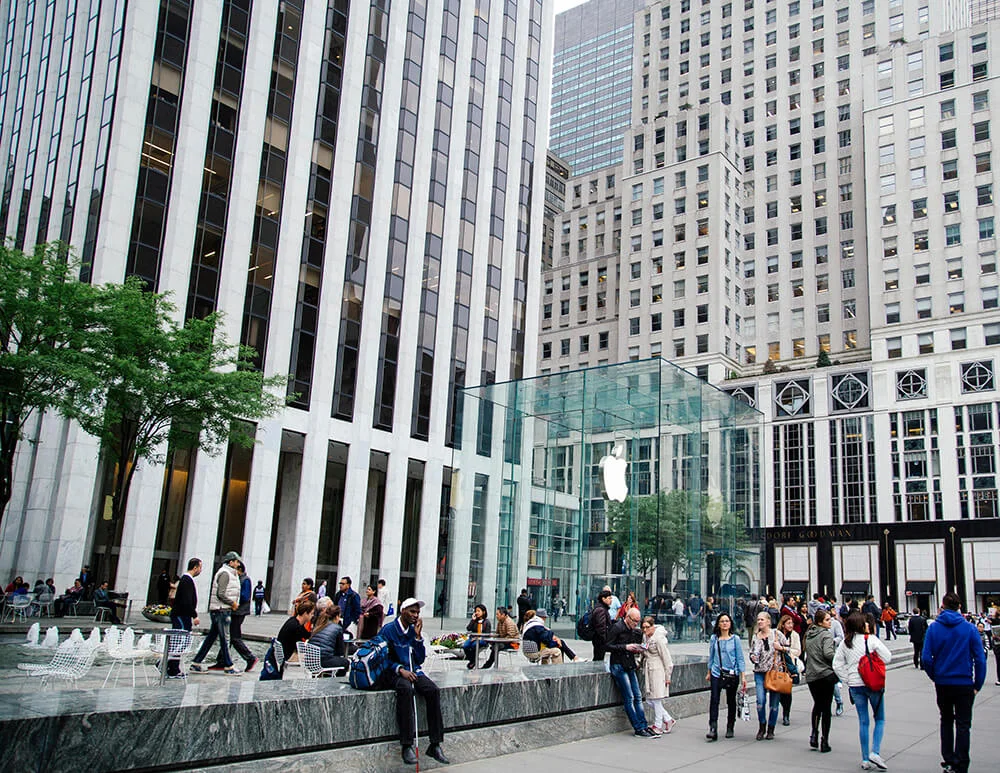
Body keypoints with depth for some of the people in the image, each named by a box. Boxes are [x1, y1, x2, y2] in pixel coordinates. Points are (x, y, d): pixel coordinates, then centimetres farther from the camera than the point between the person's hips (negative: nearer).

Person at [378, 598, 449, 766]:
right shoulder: (388, 630, -2)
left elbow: (420, 659, 11)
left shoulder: (414, 631, 14)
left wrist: (418, 636, 2)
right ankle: (407, 745, -34)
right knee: (406, 689, -38)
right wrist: (400, 670, -19)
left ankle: (435, 745, -20)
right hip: (393, 672, -5)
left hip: (413, 671, 5)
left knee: (433, 690, -23)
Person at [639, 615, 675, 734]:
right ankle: (668, 720, 22)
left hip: (658, 670, -8)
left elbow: (666, 658, -12)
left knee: (656, 699, -1)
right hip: (648, 671, 8)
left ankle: (658, 726, 14)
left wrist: (667, 676, -11)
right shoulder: (645, 636, 9)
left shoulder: (659, 638, -15)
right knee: (649, 700, 8)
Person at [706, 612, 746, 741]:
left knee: (731, 701, 10)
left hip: (732, 674, -1)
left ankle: (730, 728, 25)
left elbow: (740, 658, 0)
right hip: (717, 673, 1)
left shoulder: (735, 639, -1)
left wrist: (743, 676, -4)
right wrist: (709, 673, 19)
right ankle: (713, 729, -13)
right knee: (714, 700, -11)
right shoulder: (714, 638, 4)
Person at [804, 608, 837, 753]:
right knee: (826, 708, 3)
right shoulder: (826, 634, -11)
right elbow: (828, 653, -22)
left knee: (817, 705, 20)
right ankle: (824, 742, 6)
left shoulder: (809, 635, 11)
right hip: (826, 675, -6)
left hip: (811, 676, 6)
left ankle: (814, 734, 8)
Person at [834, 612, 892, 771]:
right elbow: (887, 657, -7)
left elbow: (837, 665, 1)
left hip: (855, 685, 3)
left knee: (863, 722, 10)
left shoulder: (845, 643, 3)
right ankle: (875, 752, -5)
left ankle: (865, 759, 12)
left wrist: (847, 680, 7)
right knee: (880, 719, 11)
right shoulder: (871, 639, -9)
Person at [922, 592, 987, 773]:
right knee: (963, 724, 6)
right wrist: (978, 684, -1)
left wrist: (935, 677, 7)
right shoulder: (970, 629, -8)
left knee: (946, 721, 19)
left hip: (942, 683, 2)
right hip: (965, 683, -2)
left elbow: (926, 658, -9)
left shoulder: (933, 628, -6)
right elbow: (980, 659, -10)